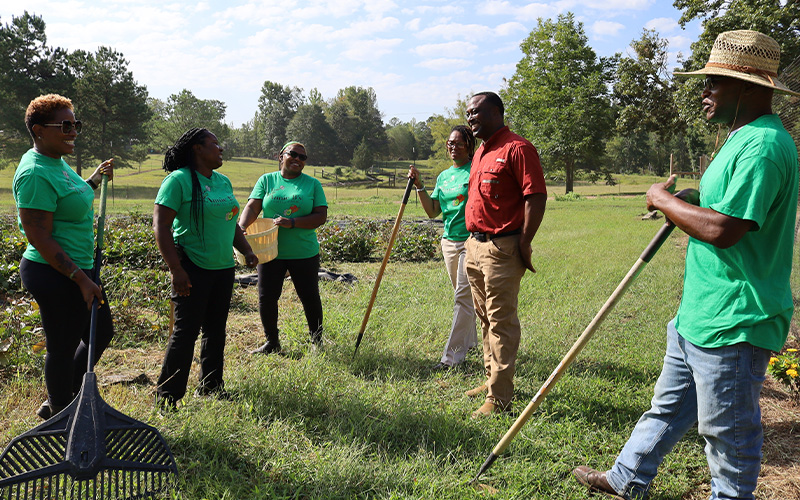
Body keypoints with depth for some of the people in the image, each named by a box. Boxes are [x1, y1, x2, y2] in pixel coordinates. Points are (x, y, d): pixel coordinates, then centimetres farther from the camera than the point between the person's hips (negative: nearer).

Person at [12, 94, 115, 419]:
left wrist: (95, 179, 18)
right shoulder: (35, 173, -20)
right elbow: (40, 238, -23)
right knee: (63, 348, 6)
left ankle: (60, 402, 36)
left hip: (79, 268, 10)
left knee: (101, 333, 20)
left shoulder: (58, 161, 10)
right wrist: (81, 279, -23)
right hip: (56, 276, -10)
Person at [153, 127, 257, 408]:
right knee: (186, 330, -4)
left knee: (216, 330, 14)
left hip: (223, 267, 8)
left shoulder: (223, 181, 14)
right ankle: (167, 398, 7)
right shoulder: (179, 180, -11)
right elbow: (161, 225, -16)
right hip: (193, 269, -8)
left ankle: (211, 388, 28)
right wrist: (175, 268, -22)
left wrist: (246, 250, 13)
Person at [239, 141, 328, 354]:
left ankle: (317, 342, 26)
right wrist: (241, 228, -24)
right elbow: (252, 207, -4)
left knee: (310, 297, 7)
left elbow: (321, 216, -5)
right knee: (267, 297, 6)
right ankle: (272, 343, 24)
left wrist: (292, 223, -19)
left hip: (304, 253, -1)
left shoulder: (312, 184, 3)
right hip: (270, 251, 1)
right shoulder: (267, 180, 6)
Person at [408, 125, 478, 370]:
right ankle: (470, 340, 31)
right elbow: (433, 211, 11)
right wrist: (419, 186, 2)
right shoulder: (443, 176, 14)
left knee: (463, 296, -7)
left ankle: (452, 355, -5)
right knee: (464, 295, 17)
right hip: (449, 241, 7)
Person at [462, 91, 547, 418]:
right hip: (475, 246, 10)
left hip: (502, 248, -9)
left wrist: (524, 242, -20)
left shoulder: (516, 148, -12)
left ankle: (499, 397, 3)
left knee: (501, 321, -4)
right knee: (486, 318, 17)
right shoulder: (480, 153, 17)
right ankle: (492, 379, 30)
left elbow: (536, 196, -18)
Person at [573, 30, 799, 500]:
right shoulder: (744, 139, 14)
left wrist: (664, 200, -15)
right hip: (698, 316, 11)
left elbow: (723, 230, -29)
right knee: (669, 407, 22)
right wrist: (683, 208, 10)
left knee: (728, 429, 8)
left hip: (733, 325, -11)